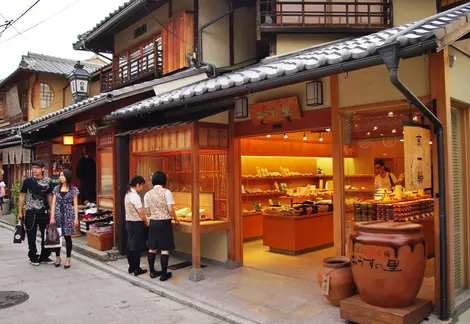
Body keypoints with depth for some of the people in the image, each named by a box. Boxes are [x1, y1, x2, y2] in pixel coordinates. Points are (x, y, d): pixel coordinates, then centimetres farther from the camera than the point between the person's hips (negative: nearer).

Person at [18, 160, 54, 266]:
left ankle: (44, 256, 21)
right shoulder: (27, 181, -3)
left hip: (44, 212, 2)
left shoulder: (48, 181, 1)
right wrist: (20, 212, -1)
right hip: (30, 212, -2)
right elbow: (21, 196, 2)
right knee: (31, 236, 5)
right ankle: (33, 257, 19)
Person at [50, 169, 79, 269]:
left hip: (68, 215, -3)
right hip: (58, 214, 3)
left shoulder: (73, 189, 0)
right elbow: (53, 203, 6)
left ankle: (68, 259, 11)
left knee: (67, 237, 1)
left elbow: (75, 205, 0)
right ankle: (57, 258, 20)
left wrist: (76, 218, -5)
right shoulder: (56, 188, 8)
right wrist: (52, 217, -2)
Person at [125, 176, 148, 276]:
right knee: (136, 246, 0)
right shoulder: (135, 196, -19)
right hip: (136, 223, -9)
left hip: (129, 222, 9)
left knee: (130, 245, 15)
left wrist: (143, 220, 9)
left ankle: (131, 267, 26)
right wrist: (145, 221, -5)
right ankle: (137, 269, 9)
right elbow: (141, 212, -19)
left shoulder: (128, 194, 8)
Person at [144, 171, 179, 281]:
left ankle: (152, 272, 24)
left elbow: (148, 212, 5)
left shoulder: (147, 194, 3)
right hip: (164, 223, -5)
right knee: (165, 249, 1)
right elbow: (170, 210, -14)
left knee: (152, 248, 13)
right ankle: (164, 274, 6)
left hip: (153, 222, 5)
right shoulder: (166, 192, -11)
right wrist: (175, 218, 3)